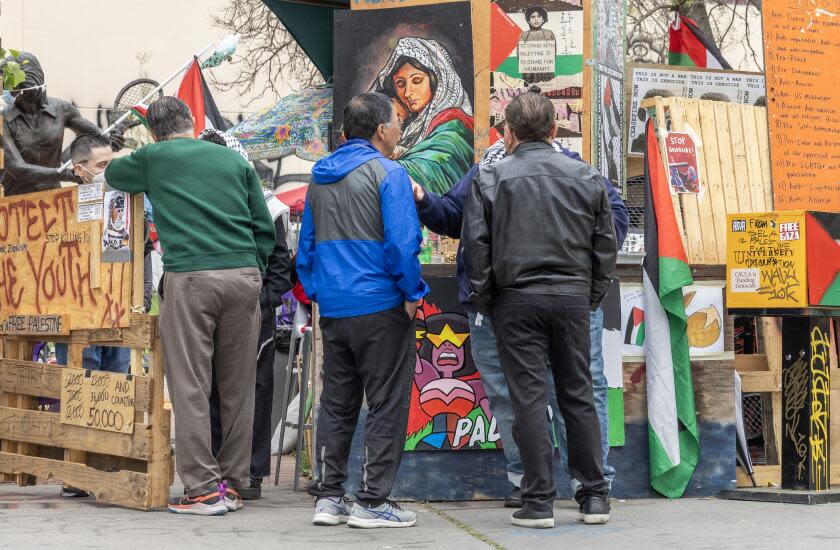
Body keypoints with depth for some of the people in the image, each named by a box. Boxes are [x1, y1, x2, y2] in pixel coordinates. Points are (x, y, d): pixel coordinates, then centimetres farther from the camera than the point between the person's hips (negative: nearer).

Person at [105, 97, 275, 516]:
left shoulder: (154, 158, 11)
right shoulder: (234, 160, 17)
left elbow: (113, 174, 33)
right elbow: (264, 228, 15)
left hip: (190, 277, -3)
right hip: (244, 275, 4)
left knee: (190, 387, -1)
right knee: (238, 387, 8)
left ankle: (204, 489, -5)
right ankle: (233, 484, 13)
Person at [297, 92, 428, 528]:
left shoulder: (320, 178, 13)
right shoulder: (388, 173, -10)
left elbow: (307, 246, 17)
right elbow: (402, 242, -16)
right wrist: (412, 294, -6)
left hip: (333, 308, 7)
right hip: (381, 306, -7)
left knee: (336, 404, 14)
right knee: (386, 405, 1)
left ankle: (327, 496, 15)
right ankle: (372, 502, 1)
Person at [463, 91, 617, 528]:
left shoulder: (491, 179, -3)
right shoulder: (585, 177, 6)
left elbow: (476, 247, -4)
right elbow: (605, 245, 8)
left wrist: (484, 302, 5)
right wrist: (591, 296, 15)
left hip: (517, 299, -2)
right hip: (572, 298, 3)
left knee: (529, 399, 0)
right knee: (578, 396, 10)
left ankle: (538, 501, 1)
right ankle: (595, 496, 12)